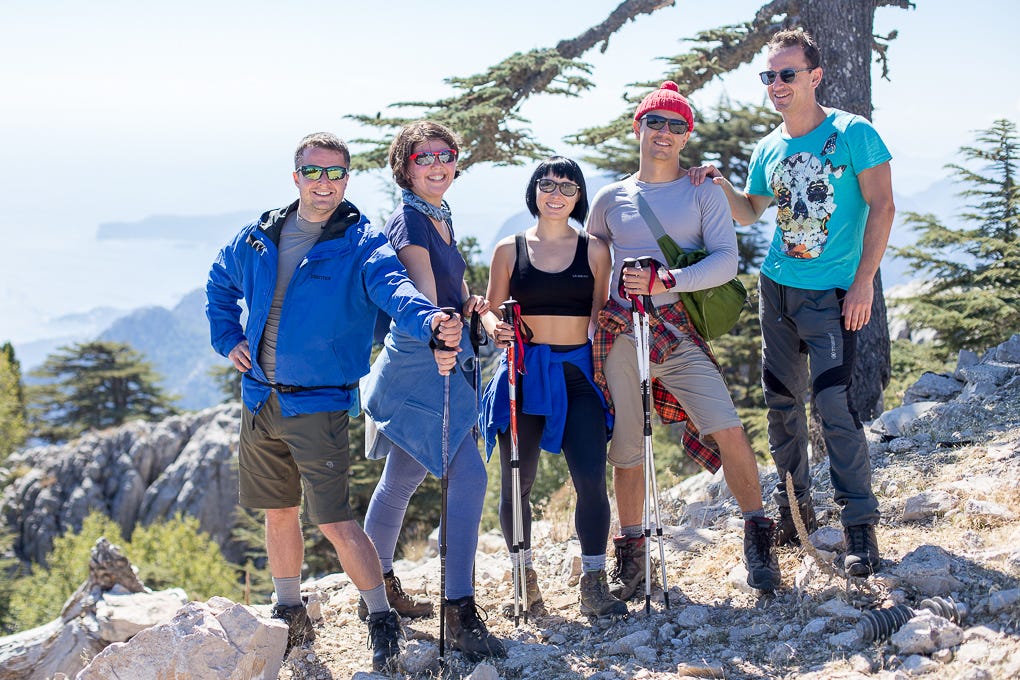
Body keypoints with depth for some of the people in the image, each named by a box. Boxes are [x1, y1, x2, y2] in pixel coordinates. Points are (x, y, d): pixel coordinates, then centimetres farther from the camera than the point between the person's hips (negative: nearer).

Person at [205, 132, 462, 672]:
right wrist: (227, 338, 11)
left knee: (334, 520, -9)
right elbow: (220, 282, 25)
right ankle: (290, 617, 31)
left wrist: (429, 320, -49)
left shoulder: (361, 244, -9)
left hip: (318, 404, -5)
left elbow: (393, 287, -28)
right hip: (260, 400, 5)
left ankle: (383, 621, 5)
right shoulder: (259, 238, 7)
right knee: (278, 512, 15)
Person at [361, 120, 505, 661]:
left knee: (402, 478, 19)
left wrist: (470, 303, 7)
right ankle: (460, 613, -16)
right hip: (417, 361, -10)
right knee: (467, 475, -17)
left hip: (440, 359, 10)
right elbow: (423, 297, -27)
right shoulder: (408, 220, -13)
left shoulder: (441, 217, 15)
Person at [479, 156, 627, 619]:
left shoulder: (594, 250, 9)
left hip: (577, 373, 0)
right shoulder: (510, 250, 7)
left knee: (591, 478, -12)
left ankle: (594, 584, -3)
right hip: (524, 372, 0)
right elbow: (490, 311, 8)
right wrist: (496, 329, -13)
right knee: (517, 482, 1)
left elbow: (601, 316, 12)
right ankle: (524, 582, 17)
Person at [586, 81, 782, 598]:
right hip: (620, 332, 1)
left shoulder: (704, 194, 8)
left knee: (728, 432, -14)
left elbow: (727, 260, -5)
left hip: (679, 332, -1)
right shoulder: (611, 199, 12)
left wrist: (667, 283, -18)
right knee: (626, 449, 4)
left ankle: (757, 540, 2)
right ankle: (631, 555, 20)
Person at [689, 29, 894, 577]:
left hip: (833, 295, -6)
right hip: (777, 287, 6)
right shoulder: (768, 149, 9)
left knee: (834, 403, -14)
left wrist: (863, 282, -15)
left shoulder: (852, 134, -7)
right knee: (780, 402, 10)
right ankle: (795, 505, 25)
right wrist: (721, 187, 3)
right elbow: (751, 212, 24)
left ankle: (860, 523, -6)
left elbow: (881, 208, -9)